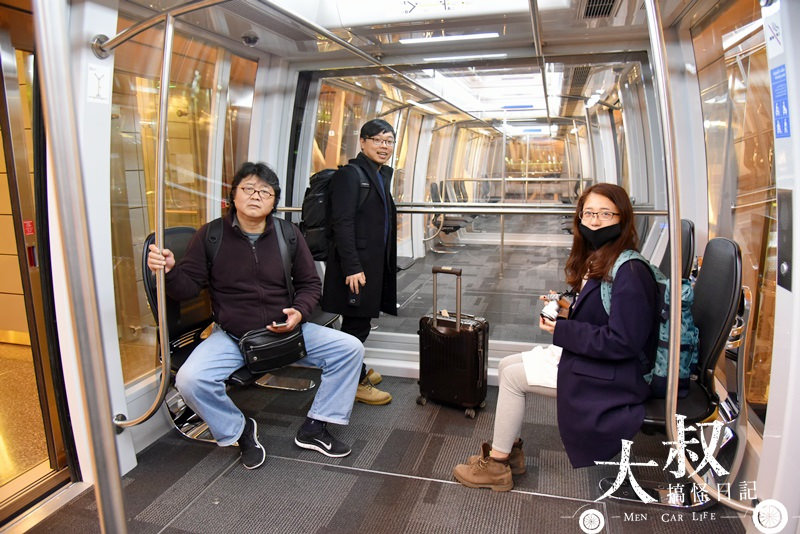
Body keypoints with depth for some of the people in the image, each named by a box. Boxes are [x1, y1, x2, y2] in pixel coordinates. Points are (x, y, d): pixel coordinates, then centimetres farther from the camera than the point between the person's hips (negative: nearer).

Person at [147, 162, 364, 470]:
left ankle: (314, 428, 4)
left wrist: (299, 312, -11)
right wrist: (170, 271, -27)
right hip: (230, 336, -1)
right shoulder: (211, 235, -3)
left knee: (350, 348, -12)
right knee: (190, 380, -28)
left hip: (286, 331, 2)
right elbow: (188, 286, -4)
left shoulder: (289, 234, 2)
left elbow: (310, 283, 9)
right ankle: (240, 430, 3)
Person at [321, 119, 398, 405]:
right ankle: (355, 383, 17)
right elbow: (342, 223, -18)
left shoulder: (383, 174, 15)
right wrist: (352, 268, -22)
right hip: (356, 263, -8)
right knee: (357, 324, 1)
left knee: (360, 322, 19)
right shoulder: (350, 174, -12)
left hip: (374, 262, 9)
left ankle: (357, 370, 35)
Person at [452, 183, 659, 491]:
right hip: (589, 357, 10)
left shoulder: (630, 273, -22)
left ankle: (496, 465, 4)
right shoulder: (595, 260, 8)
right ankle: (510, 450, 15)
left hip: (615, 375, -10)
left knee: (514, 377, -13)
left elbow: (621, 342, -26)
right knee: (506, 365, 5)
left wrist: (562, 331, -20)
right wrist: (566, 311, -2)